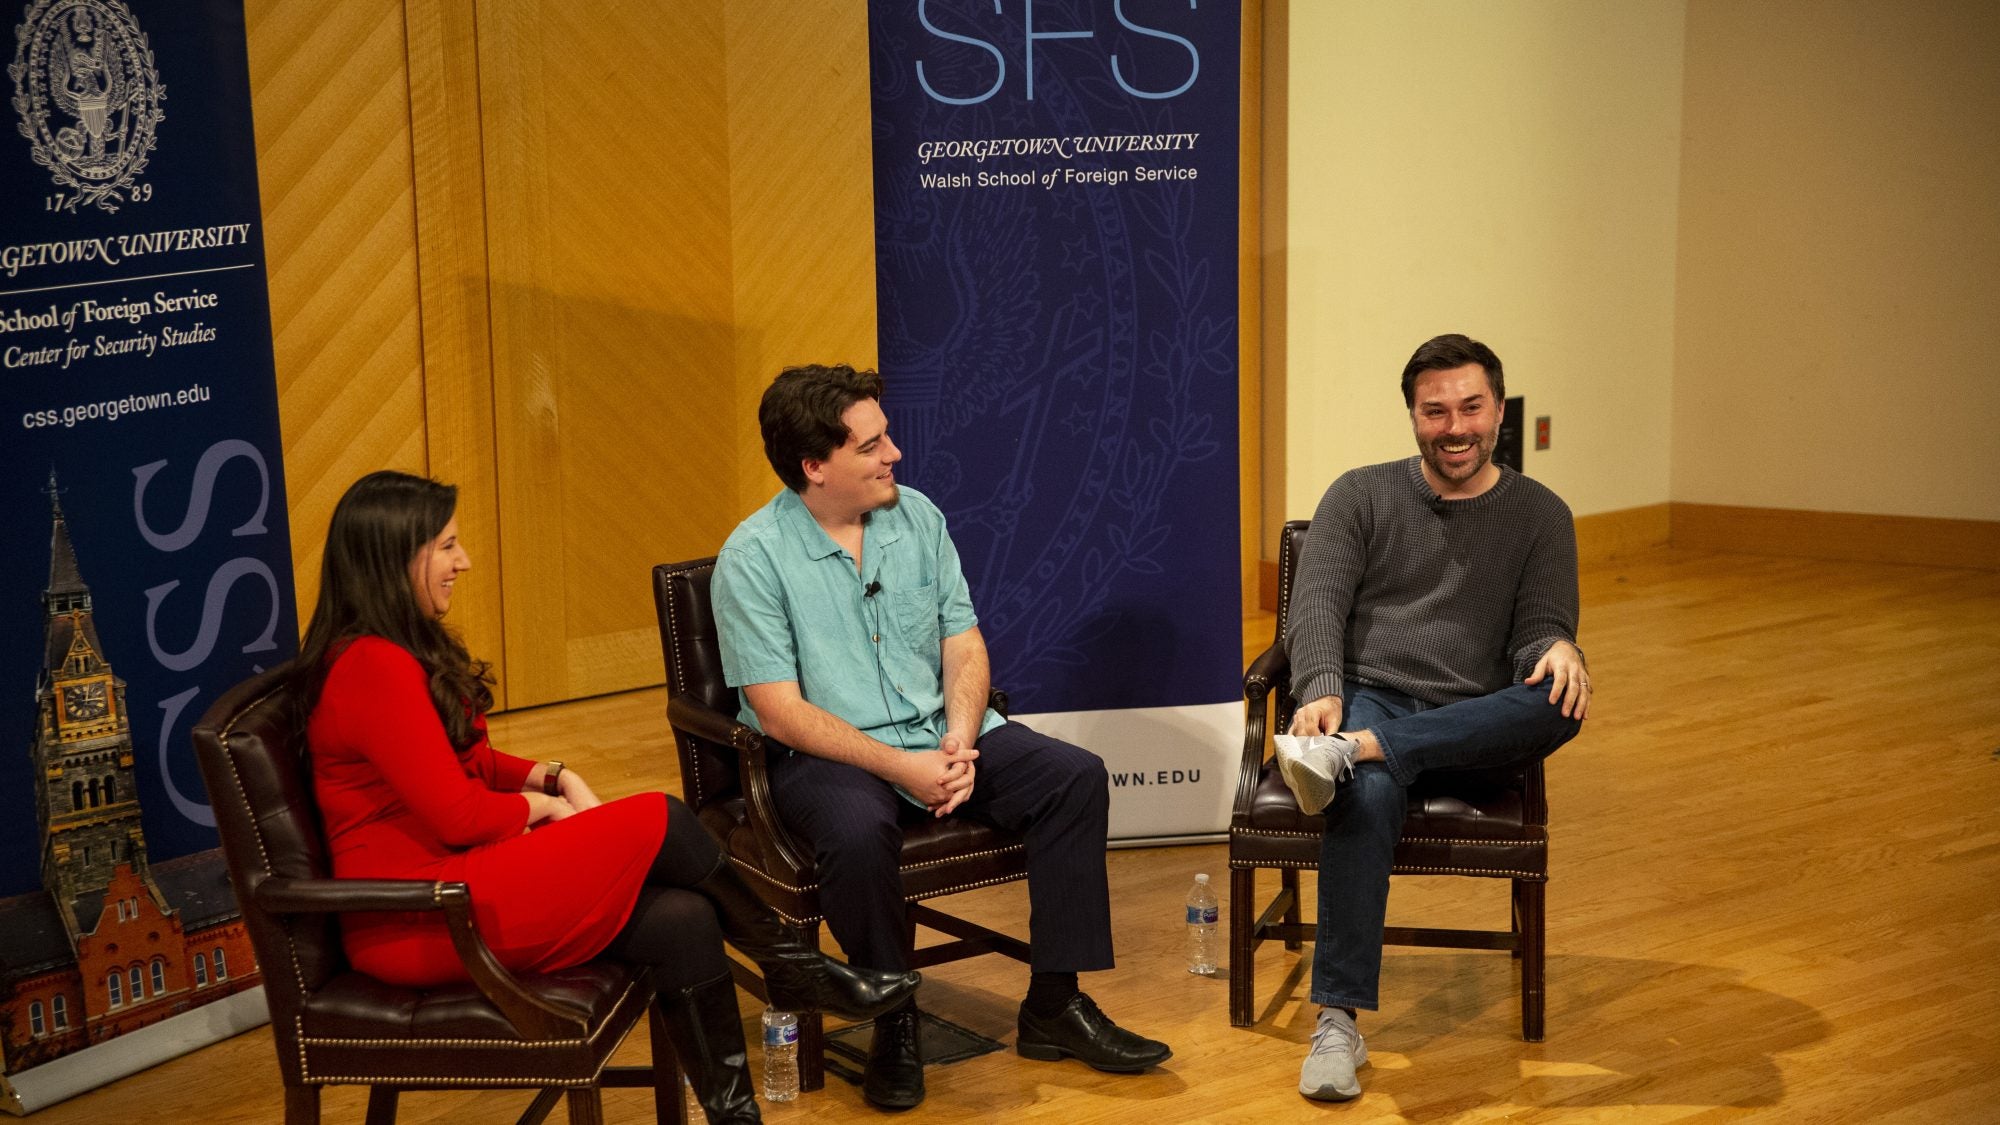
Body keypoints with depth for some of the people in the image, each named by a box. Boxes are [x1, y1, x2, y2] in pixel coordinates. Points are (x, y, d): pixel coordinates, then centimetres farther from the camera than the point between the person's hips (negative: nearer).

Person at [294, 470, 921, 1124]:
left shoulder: (403, 651, 14)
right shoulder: (372, 668, -19)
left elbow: (469, 764, 21)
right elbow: (457, 814, -20)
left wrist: (552, 776, 2)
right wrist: (543, 806, -1)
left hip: (453, 880, 10)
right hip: (419, 921, -10)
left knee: (683, 919, -11)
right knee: (659, 824, -14)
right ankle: (793, 965, 6)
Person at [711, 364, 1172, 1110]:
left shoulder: (916, 516, 4)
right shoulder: (754, 558, -12)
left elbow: (963, 643, 5)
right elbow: (781, 713, -16)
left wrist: (960, 739, -14)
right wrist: (899, 767, -23)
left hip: (939, 733, 6)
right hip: (825, 755, -5)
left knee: (1076, 778, -13)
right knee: (860, 833, -38)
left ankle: (1055, 1004, -6)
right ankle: (893, 1023, -13)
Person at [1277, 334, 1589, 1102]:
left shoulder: (1539, 515, 14)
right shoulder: (1361, 496, 11)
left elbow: (1539, 627, 5)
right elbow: (1317, 604, 0)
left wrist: (1558, 650, -22)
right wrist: (1320, 691, -21)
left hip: (1471, 727, 2)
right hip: (1366, 696, -1)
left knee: (1560, 703, -33)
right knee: (1367, 796, -37)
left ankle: (1351, 751, -42)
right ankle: (1337, 1024, -38)